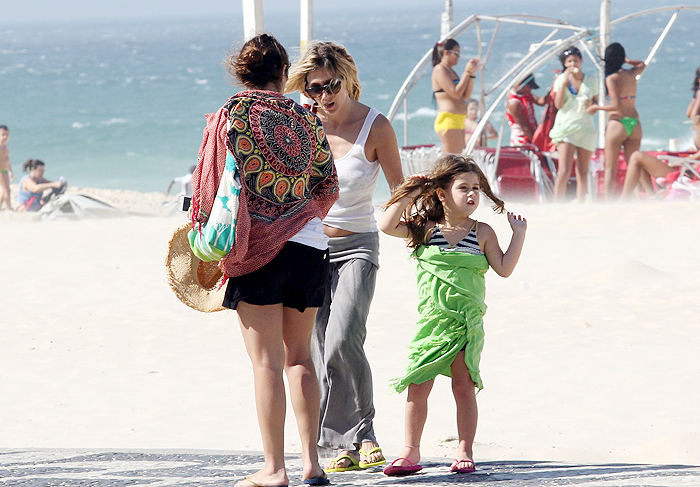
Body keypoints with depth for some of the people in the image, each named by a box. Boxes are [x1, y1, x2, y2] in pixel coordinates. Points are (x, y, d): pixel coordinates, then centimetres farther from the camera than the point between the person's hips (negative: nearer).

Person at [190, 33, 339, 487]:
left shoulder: (232, 114, -3)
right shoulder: (307, 118, 6)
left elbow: (214, 182, -6)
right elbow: (329, 186, 13)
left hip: (258, 246, -3)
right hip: (310, 245, 3)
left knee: (267, 361, -2)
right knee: (300, 357, 13)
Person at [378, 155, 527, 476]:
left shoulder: (482, 233, 5)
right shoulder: (424, 229, 5)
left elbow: (504, 268, 5)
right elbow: (387, 226, -1)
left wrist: (518, 234, 0)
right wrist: (409, 196, -5)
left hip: (467, 321, 0)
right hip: (432, 318, 0)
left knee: (464, 387, 0)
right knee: (417, 386, -1)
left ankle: (465, 451, 9)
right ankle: (411, 452, 8)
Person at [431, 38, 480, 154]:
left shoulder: (450, 71, 21)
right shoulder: (439, 69, -6)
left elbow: (466, 95, 17)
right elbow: (456, 93, -15)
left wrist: (472, 74, 9)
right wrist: (467, 72, -8)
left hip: (458, 121, 10)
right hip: (448, 118, -10)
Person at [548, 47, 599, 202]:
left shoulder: (590, 81, 10)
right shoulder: (561, 80, 5)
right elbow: (558, 104, -5)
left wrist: (591, 104, -6)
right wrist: (564, 82, -11)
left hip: (585, 126, 3)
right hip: (567, 124, -3)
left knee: (583, 172, 4)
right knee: (564, 171, -14)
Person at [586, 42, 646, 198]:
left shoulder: (612, 78, -9)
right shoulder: (631, 74, 8)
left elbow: (616, 105, -16)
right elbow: (642, 65, 33)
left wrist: (596, 107, -4)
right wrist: (626, 61, 26)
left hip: (617, 123, -5)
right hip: (635, 124, 5)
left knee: (610, 168, 0)